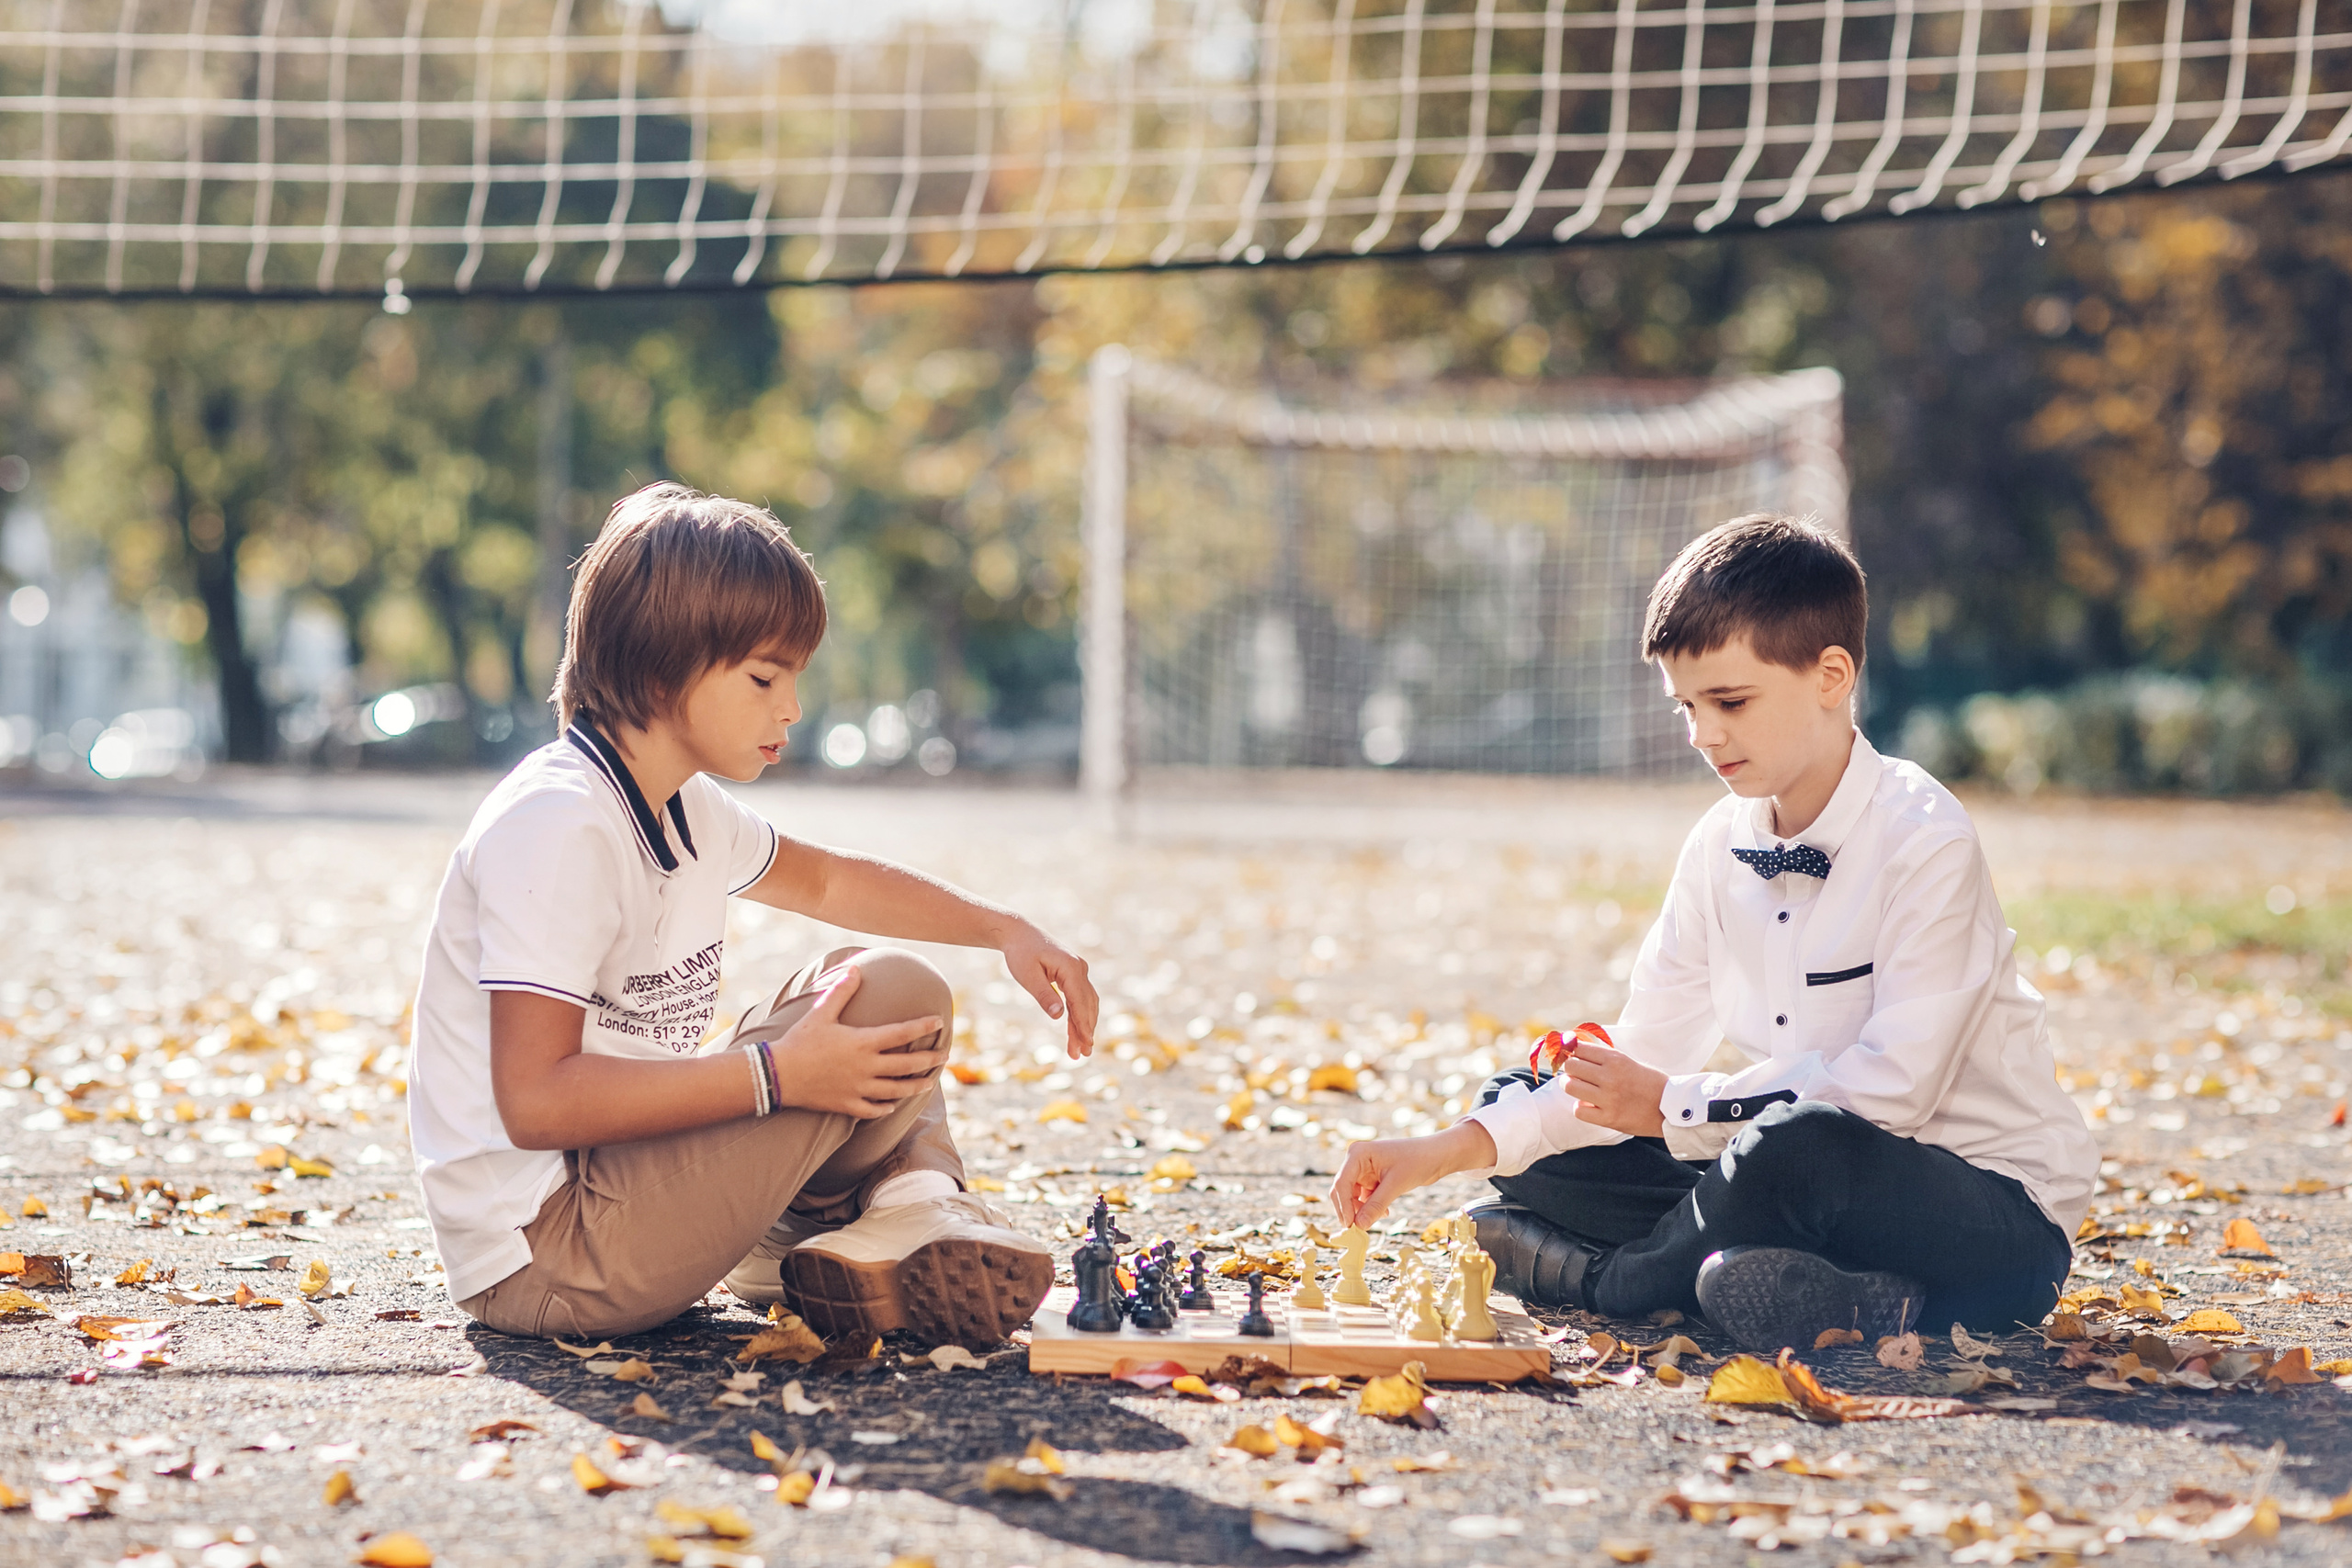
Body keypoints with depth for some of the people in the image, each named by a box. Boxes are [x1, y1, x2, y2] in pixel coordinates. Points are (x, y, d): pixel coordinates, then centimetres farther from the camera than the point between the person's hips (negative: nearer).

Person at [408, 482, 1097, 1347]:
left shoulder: (681, 807, 11)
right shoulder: (557, 829, -20)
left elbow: (827, 880, 30)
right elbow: (536, 1100, -28)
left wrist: (1006, 930, 17)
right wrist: (778, 1075, -27)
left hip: (618, 1192, 11)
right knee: (898, 998, -14)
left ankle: (919, 1212, 0)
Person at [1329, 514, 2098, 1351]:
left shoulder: (1926, 842, -17)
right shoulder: (1720, 845, 4)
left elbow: (1895, 1085, -24)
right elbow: (1639, 1063, 4)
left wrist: (1673, 1104, -18)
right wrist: (1452, 1148, -9)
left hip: (1999, 1211, -7)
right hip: (1821, 1184, 7)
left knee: (1796, 1148, -38)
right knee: (1528, 1127, -1)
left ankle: (1602, 1280, -9)